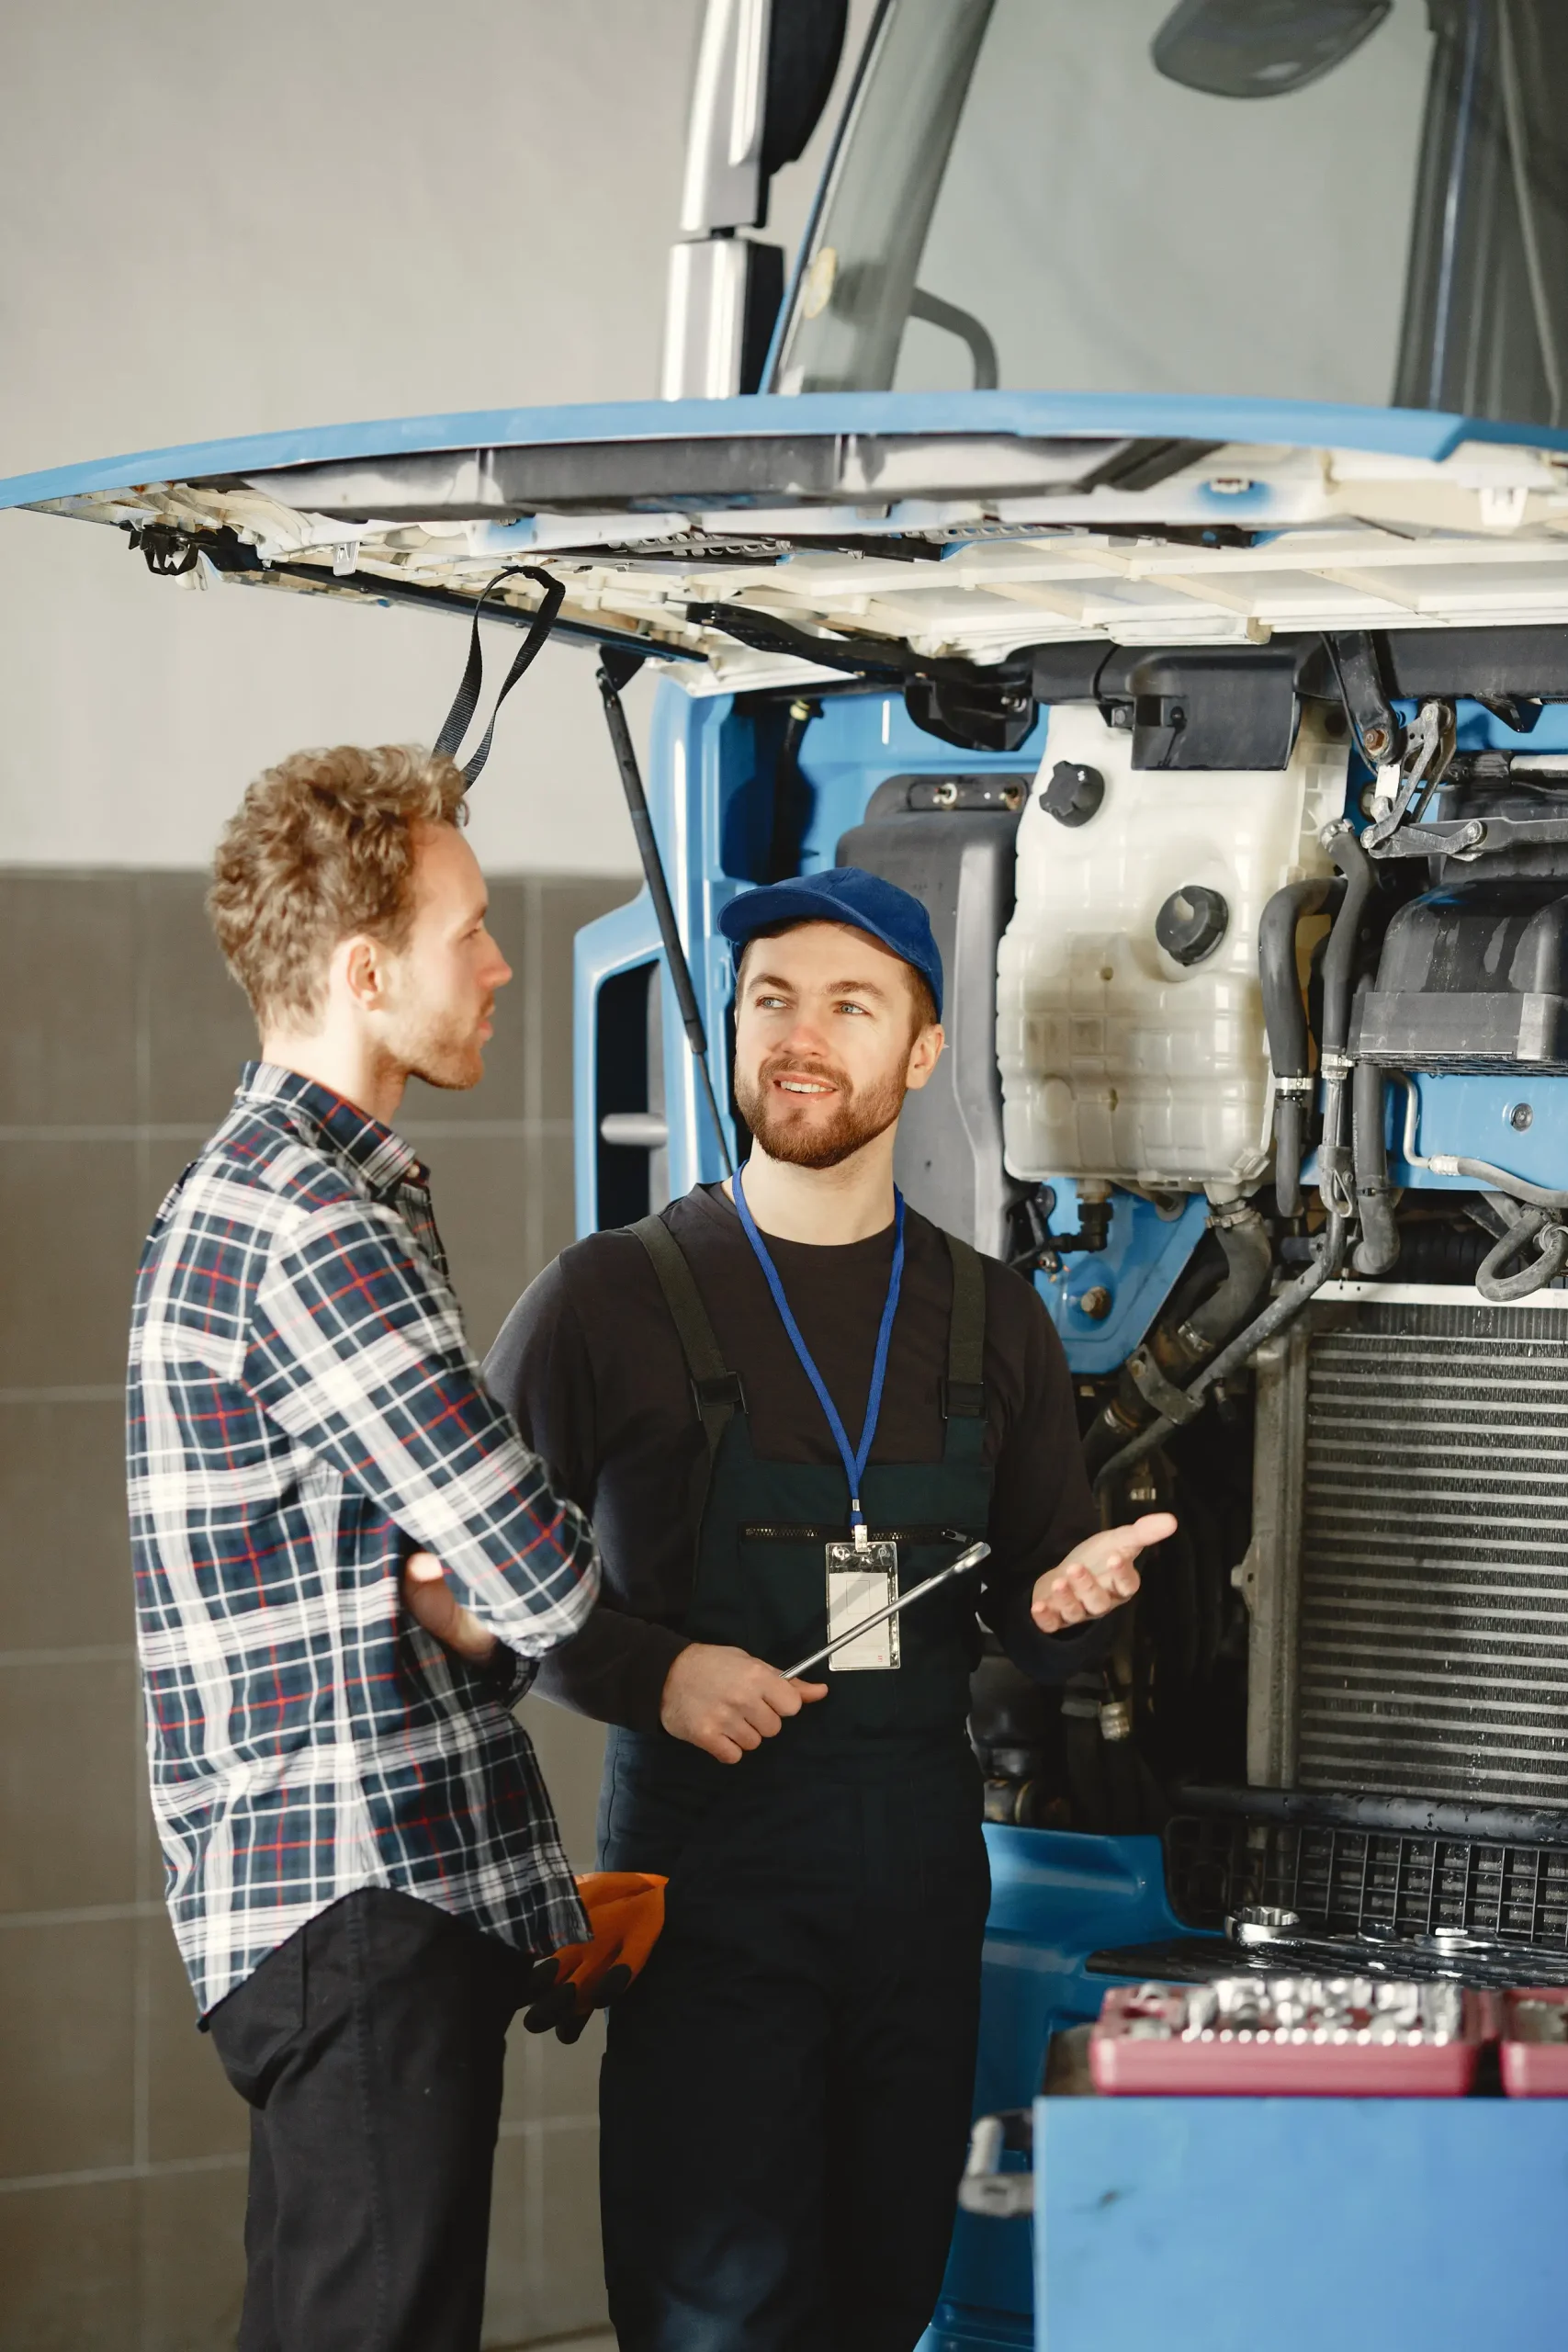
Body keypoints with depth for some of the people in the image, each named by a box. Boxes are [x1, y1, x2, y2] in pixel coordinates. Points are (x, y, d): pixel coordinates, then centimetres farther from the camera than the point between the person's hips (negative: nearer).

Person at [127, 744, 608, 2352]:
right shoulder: (316, 1229, -17)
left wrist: (458, 1606, -5)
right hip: (364, 1900, -11)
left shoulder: (245, 1190, 18)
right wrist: (482, 1608, 3)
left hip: (333, 1900, 11)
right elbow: (543, 1586, -19)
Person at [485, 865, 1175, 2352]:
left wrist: (1068, 1604, -8)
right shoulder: (610, 1300, -2)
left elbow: (1035, 1640, 15)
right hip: (706, 1874, -4)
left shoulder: (990, 1317, 10)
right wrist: (653, 1675, -15)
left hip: (922, 1869, 4)